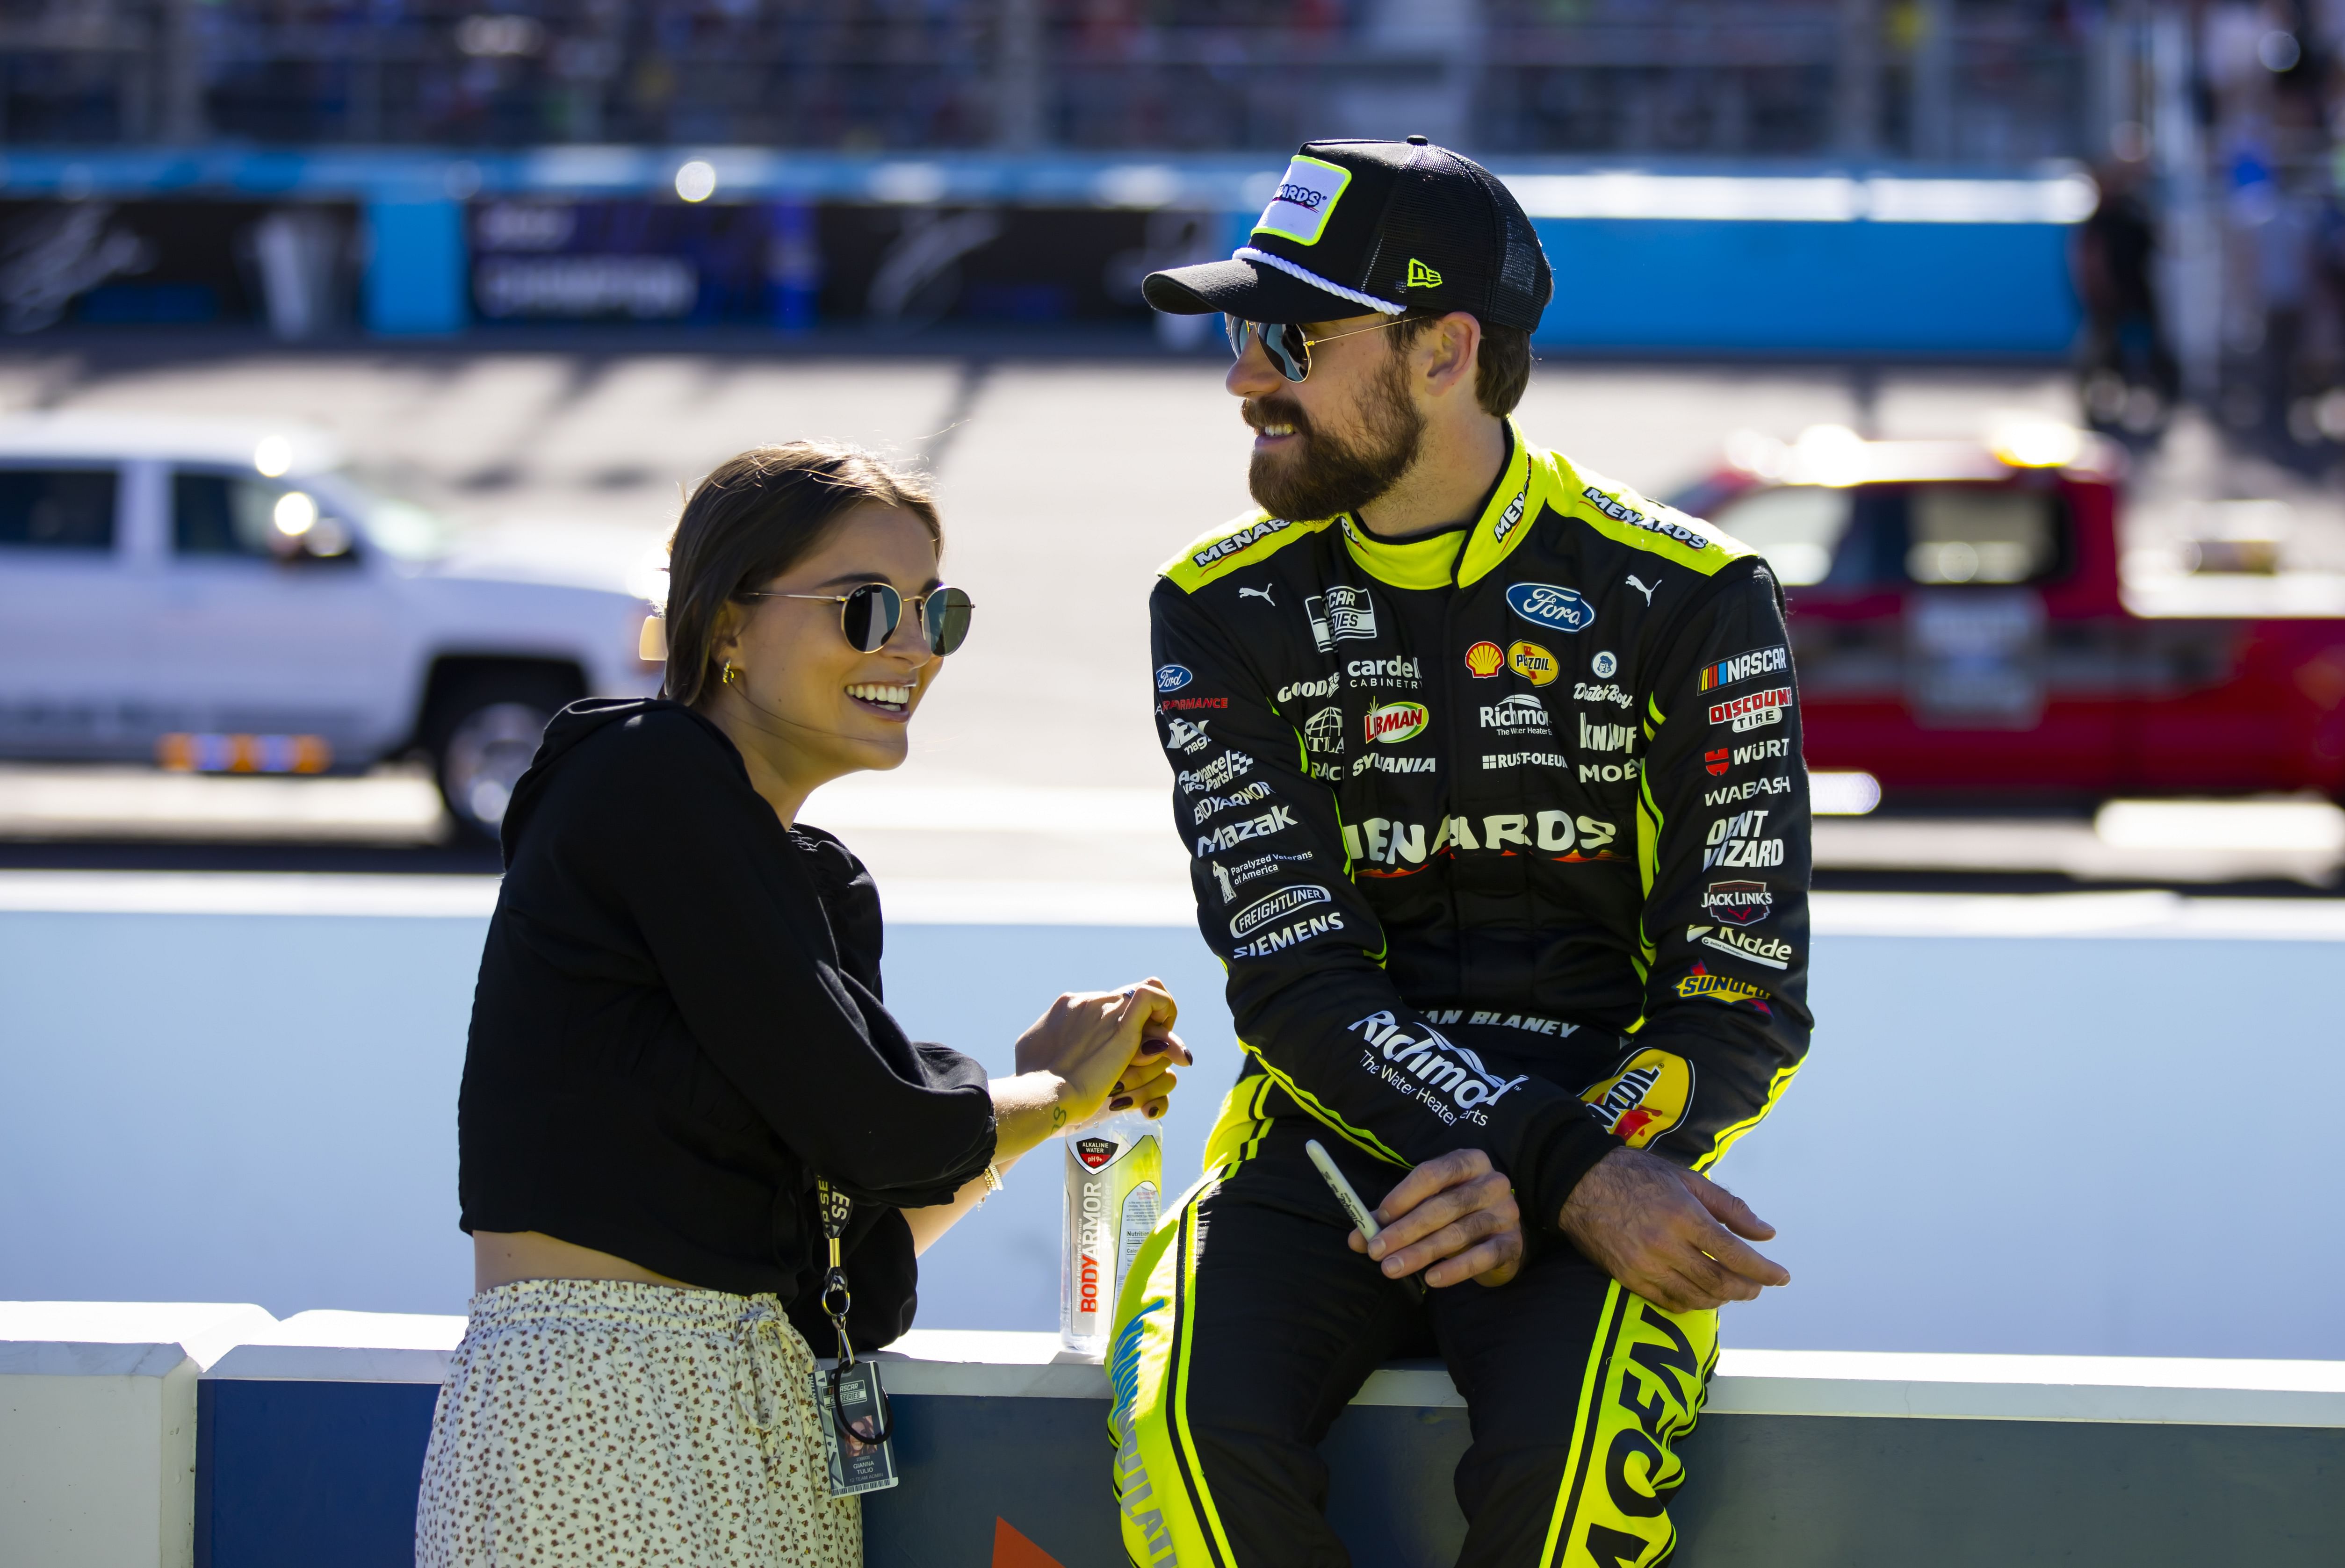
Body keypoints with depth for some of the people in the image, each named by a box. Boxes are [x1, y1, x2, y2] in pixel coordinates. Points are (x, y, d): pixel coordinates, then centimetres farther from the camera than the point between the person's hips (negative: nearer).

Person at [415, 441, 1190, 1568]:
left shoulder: (821, 883, 17)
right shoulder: (653, 779, -7)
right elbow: (866, 1131, -13)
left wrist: (1072, 1091, 10)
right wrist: (1050, 1094, 5)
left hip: (765, 1421, 8)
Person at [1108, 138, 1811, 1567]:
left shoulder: (1688, 601, -2)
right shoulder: (1228, 614, 3)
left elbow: (1748, 1001, -3)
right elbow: (1300, 982, -6)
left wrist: (1535, 1185, -20)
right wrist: (1571, 1180, -20)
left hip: (1608, 1160, -2)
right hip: (1327, 1140, 2)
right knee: (1196, 1440, -30)